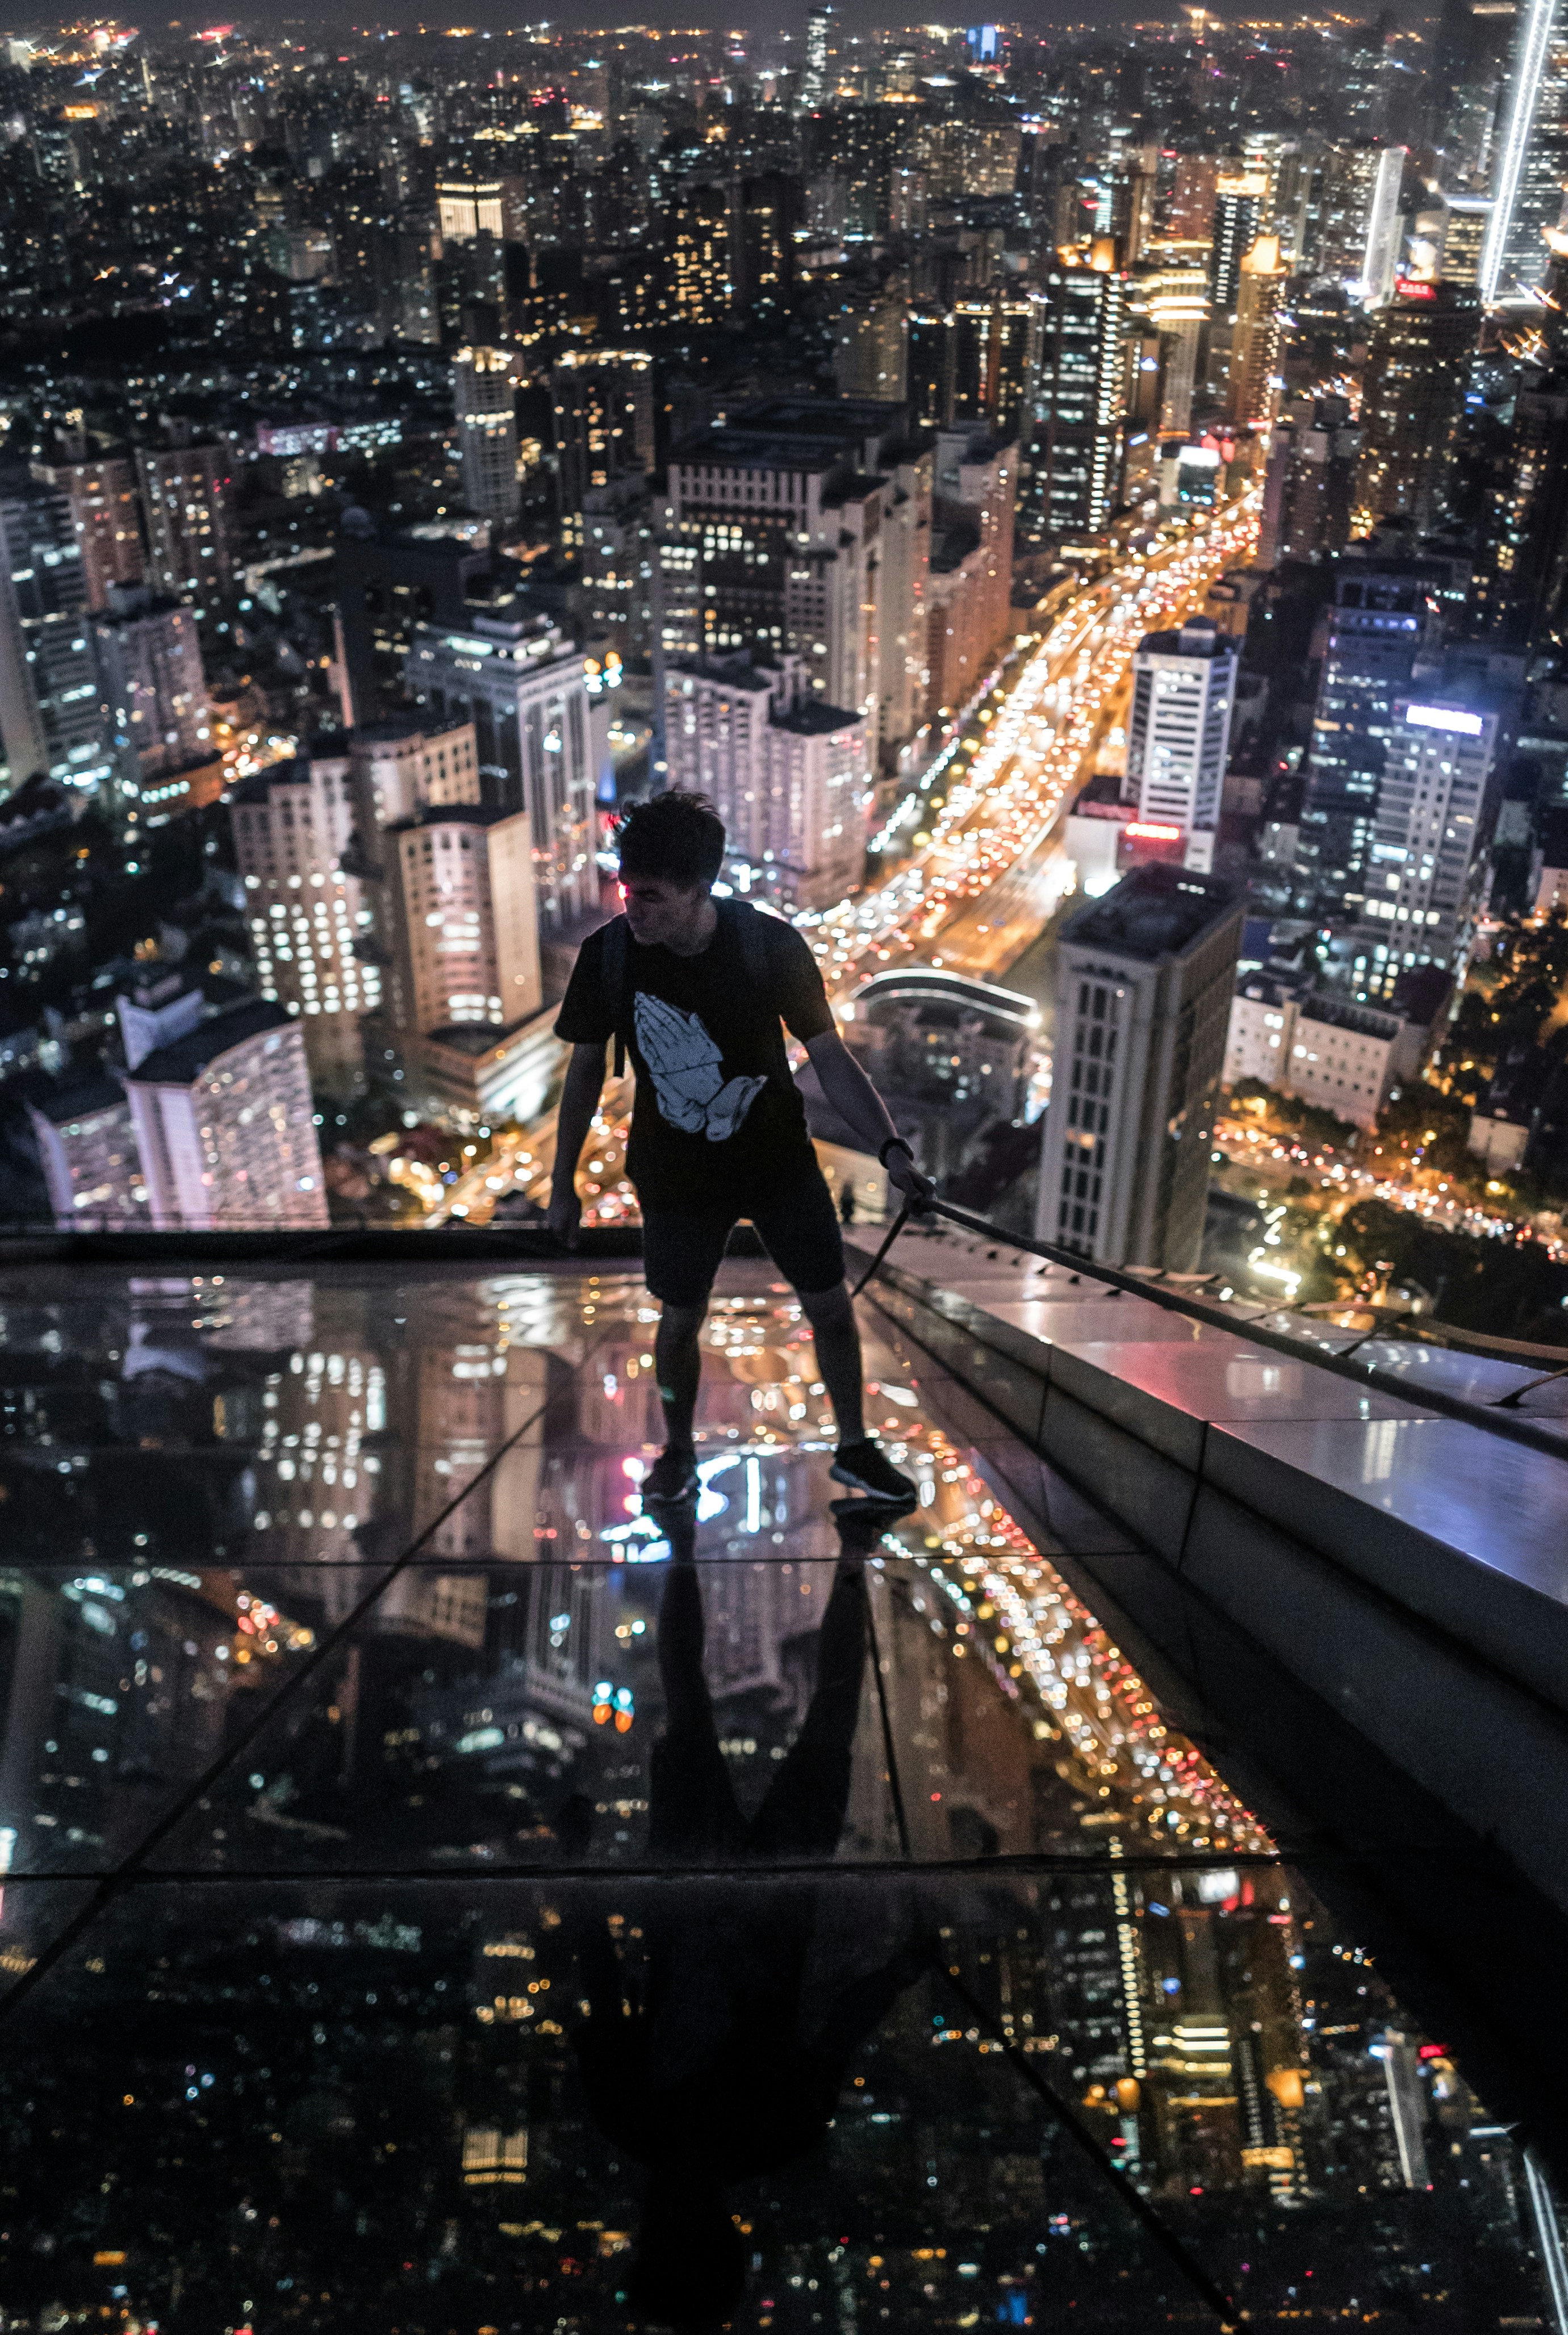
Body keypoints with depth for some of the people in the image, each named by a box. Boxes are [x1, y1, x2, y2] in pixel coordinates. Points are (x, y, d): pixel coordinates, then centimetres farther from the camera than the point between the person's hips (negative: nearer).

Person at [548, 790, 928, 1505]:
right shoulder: (607, 955, -18)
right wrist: (563, 1183, 2)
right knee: (680, 1319, 11)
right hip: (677, 1174, 0)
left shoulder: (769, 944, -21)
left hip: (780, 1161, 0)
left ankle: (854, 1448, 31)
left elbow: (830, 1056, -13)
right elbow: (586, 1068, -4)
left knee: (830, 1306, 8)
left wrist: (888, 1146, -26)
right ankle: (679, 1452, 38)